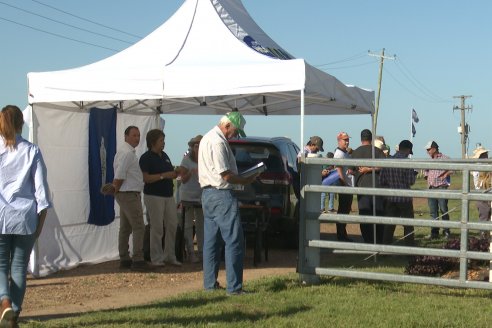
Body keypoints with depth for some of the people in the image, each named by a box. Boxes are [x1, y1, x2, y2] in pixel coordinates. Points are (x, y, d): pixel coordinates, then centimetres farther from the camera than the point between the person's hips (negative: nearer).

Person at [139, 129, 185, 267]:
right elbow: (146, 178, -18)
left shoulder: (164, 156, 14)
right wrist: (164, 175, -22)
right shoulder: (146, 158, -9)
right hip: (154, 196, -7)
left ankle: (170, 256, 16)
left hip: (169, 195, 7)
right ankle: (156, 258, 3)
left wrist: (177, 172, 0)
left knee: (172, 225, 6)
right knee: (157, 227, -5)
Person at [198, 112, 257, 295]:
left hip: (208, 193, 11)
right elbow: (225, 175, -20)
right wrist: (246, 181, -7)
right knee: (234, 241, -7)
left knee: (211, 241, 14)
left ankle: (210, 284, 19)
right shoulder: (218, 142, -16)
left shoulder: (208, 138, 17)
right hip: (221, 195, -11)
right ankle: (234, 287, -7)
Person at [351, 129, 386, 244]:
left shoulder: (355, 152, 6)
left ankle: (368, 242, -1)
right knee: (378, 214, 8)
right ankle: (379, 242, 11)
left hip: (361, 186, 1)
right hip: (376, 185, -1)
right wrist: (370, 169, -8)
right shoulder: (377, 151, 1)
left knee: (364, 215, 3)